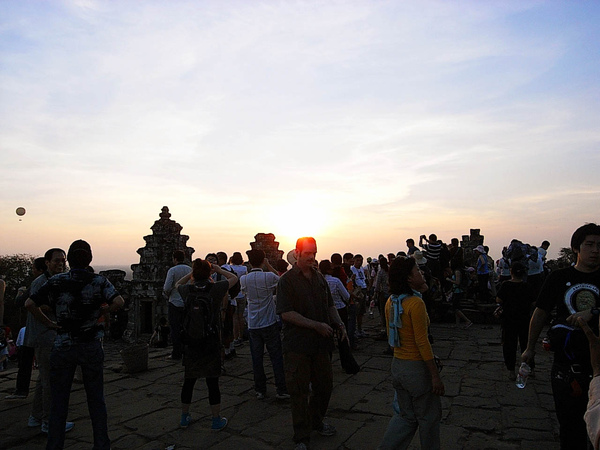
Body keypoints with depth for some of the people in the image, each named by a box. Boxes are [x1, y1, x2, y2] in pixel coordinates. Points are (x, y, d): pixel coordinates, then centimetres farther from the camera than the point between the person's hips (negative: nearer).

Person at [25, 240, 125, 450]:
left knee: (59, 400, 14)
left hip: (63, 347, 0)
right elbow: (118, 302, -20)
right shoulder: (99, 281, -6)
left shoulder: (55, 282, -3)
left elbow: (29, 304, -7)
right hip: (91, 347, 0)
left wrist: (48, 323, 2)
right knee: (96, 399, 13)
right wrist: (101, 312, -3)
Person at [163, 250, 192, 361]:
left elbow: (167, 288, -15)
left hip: (175, 303, -4)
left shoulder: (172, 270, -10)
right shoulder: (190, 270, 3)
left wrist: (167, 293, 5)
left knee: (175, 329, 2)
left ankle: (176, 354, 6)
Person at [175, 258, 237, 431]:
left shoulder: (187, 290, -4)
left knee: (189, 381, 17)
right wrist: (219, 270, 14)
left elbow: (177, 284, 21)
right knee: (212, 383, 7)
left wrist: (191, 273, 18)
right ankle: (216, 420, 18)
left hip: (190, 343, 3)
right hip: (211, 344, -3)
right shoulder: (215, 288, -13)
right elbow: (234, 278, 5)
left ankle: (184, 417, 32)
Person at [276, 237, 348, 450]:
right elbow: (286, 313, -18)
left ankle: (316, 420, 42)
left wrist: (340, 325, 2)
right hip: (297, 346, -6)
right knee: (299, 392, 5)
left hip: (321, 342, 6)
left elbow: (330, 305, 19)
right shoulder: (287, 280, -10)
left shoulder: (320, 278, 10)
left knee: (325, 384, 17)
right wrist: (316, 325, -20)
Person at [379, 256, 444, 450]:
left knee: (405, 415, 21)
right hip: (416, 367, -7)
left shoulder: (391, 301, 2)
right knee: (429, 417, 15)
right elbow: (422, 342, -21)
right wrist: (435, 375, -16)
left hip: (397, 365, 7)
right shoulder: (416, 303, -22)